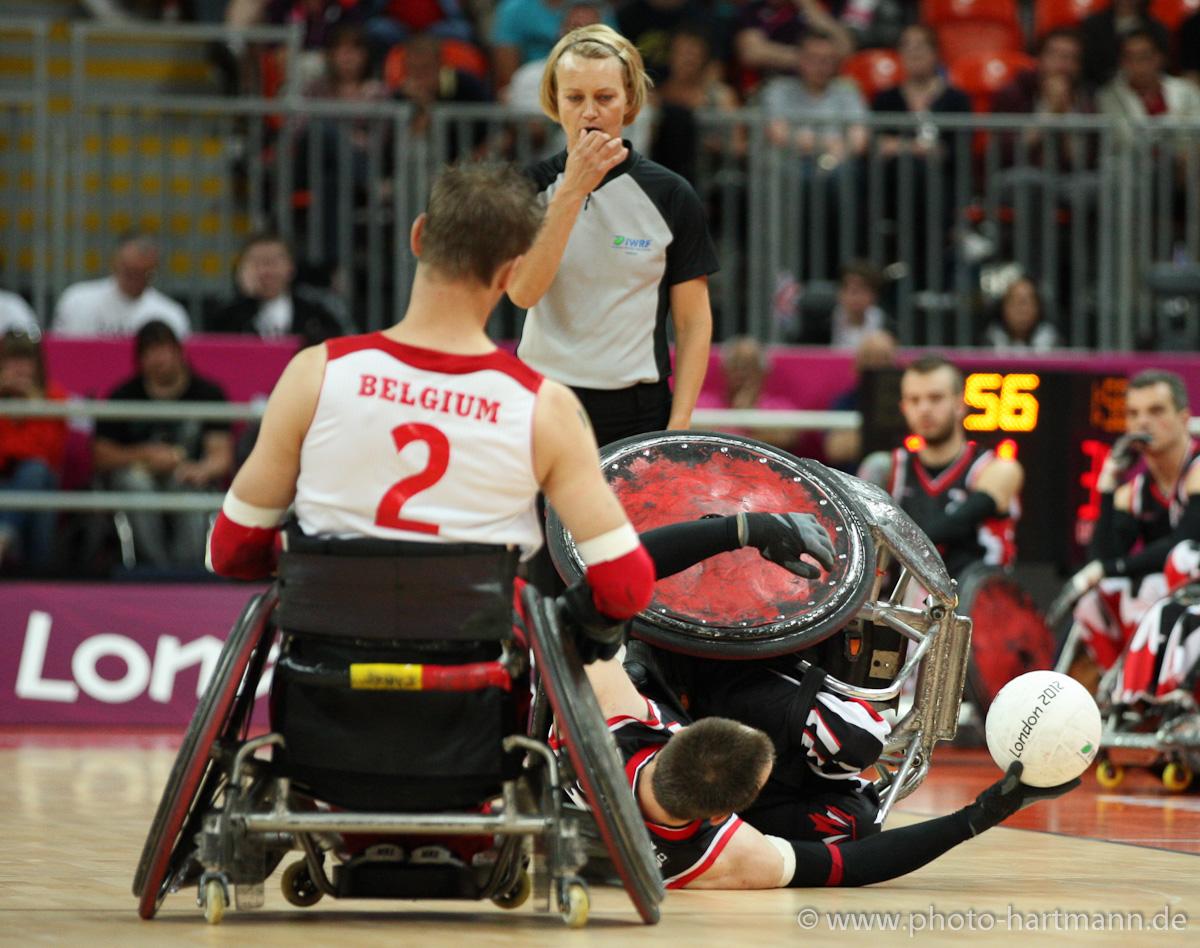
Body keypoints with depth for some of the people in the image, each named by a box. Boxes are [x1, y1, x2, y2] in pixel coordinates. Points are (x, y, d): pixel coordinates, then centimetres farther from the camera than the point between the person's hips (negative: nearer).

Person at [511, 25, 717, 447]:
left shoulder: (670, 196, 0)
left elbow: (693, 322, 3)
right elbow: (522, 290, -12)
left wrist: (678, 429, -6)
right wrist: (572, 191, -17)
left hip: (638, 413, -1)